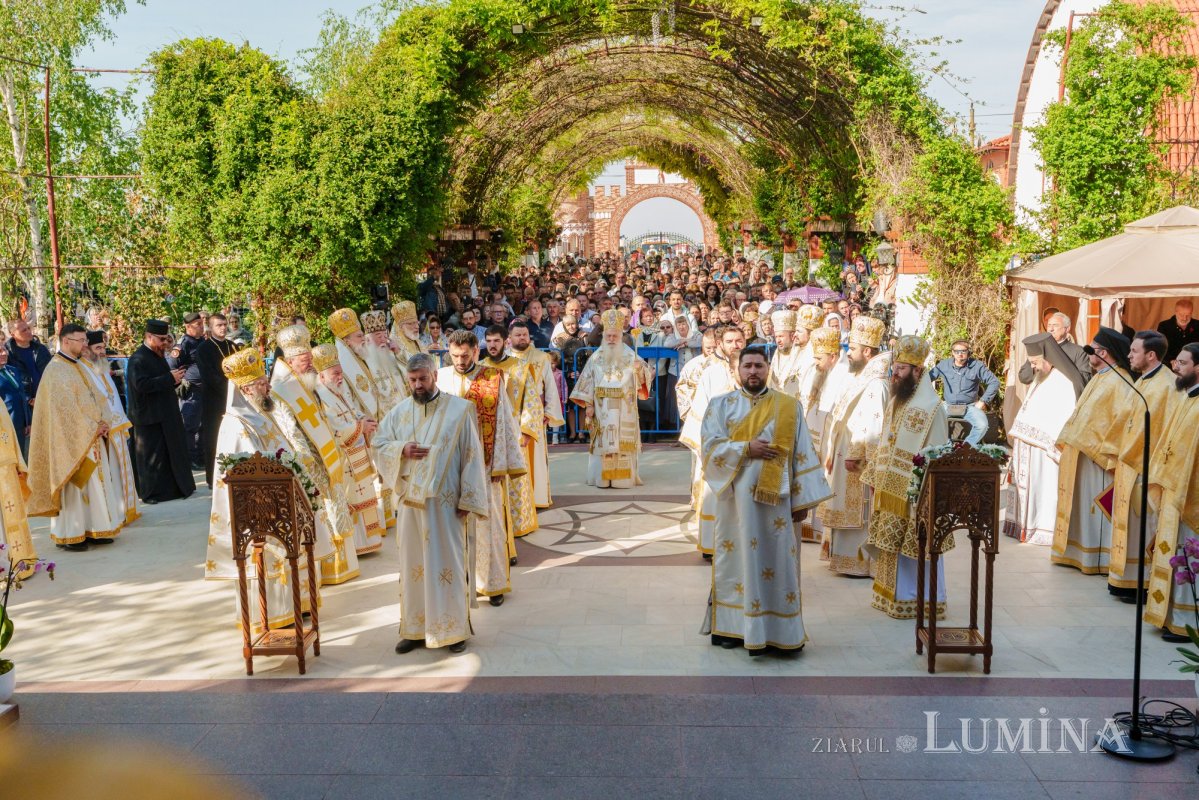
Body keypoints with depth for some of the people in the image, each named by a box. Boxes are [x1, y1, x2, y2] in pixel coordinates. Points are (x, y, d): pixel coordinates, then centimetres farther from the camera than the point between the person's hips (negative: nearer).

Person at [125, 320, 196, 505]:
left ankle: (173, 488, 22)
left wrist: (174, 378, 1)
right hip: (149, 416, -9)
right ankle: (152, 493, 7)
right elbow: (142, 385, -26)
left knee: (170, 453, 13)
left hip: (165, 415, 9)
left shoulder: (158, 355, 14)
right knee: (152, 456, -1)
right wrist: (170, 378, -25)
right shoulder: (138, 359, -15)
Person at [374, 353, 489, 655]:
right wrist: (401, 449, -9)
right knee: (412, 564, 10)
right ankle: (415, 629, 21)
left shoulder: (459, 409, -5)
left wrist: (467, 500, -10)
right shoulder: (400, 411, 7)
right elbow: (379, 442, 14)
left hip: (446, 501, -4)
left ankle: (454, 629, 13)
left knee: (449, 563, 1)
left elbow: (472, 456, -6)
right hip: (410, 499, 4)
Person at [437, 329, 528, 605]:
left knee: (489, 523, 5)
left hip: (486, 465, -1)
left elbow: (506, 422, 0)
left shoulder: (493, 379, -2)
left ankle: (494, 582, 17)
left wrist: (508, 463, -3)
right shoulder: (441, 378, 2)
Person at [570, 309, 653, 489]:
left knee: (623, 442, 0)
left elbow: (645, 376, -2)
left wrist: (640, 369, -25)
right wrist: (588, 405, -1)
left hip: (624, 409, -1)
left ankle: (623, 477, 6)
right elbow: (587, 381, 4)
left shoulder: (629, 355, 2)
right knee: (603, 442, 2)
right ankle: (603, 477, 7)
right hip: (602, 408, 1)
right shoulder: (596, 357, 5)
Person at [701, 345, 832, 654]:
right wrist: (746, 449, -16)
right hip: (736, 499, 0)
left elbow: (802, 454, 3)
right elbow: (709, 446, -4)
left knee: (778, 562, 2)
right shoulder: (720, 405, 6)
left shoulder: (789, 406, 5)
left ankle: (779, 631, 11)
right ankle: (731, 626, 16)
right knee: (738, 559, 6)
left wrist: (802, 499, -2)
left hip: (776, 499, 0)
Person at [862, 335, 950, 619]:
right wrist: (875, 477, 14)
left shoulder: (930, 406, -14)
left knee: (916, 548, 1)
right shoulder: (895, 402, 12)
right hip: (890, 488, 8)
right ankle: (893, 595, 25)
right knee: (891, 544, 14)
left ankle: (926, 601, 13)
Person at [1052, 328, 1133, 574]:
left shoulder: (1119, 383, -15)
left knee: (1097, 506, -3)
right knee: (1082, 503, 14)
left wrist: (1106, 455, -22)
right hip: (1081, 454, 9)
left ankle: (1098, 558, 4)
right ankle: (1079, 551, 22)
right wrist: (1068, 441, 15)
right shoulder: (1100, 378, 15)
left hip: (1098, 457, -9)